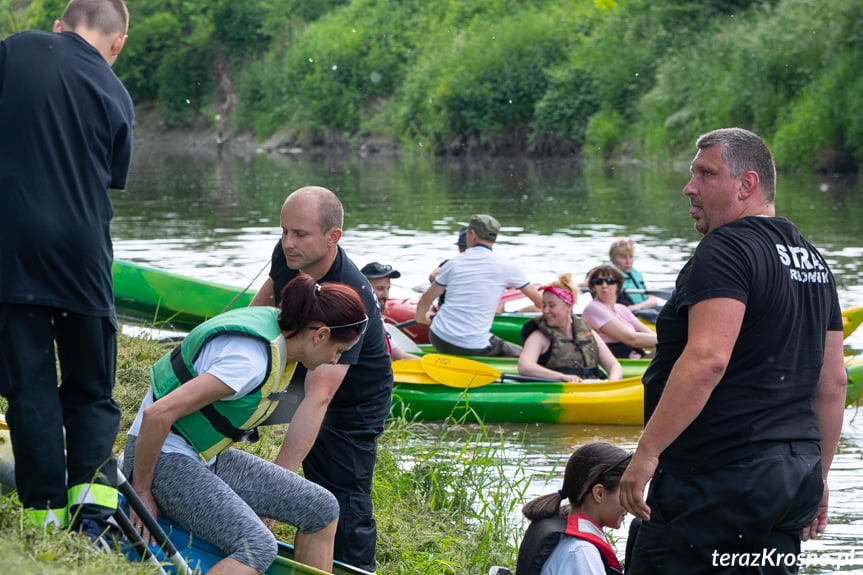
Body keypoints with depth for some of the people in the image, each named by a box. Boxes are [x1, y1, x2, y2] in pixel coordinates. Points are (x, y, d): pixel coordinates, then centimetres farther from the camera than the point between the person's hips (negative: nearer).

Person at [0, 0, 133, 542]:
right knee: (91, 392, 11)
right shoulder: (116, 96, 7)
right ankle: (92, 505, -6)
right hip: (84, 249, 1)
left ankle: (46, 514, 2)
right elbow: (113, 181, 10)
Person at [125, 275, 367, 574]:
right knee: (258, 546, -30)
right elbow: (157, 414, -30)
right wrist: (141, 492, -19)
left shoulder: (278, 326, 3)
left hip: (208, 457, 10)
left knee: (322, 508, 3)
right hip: (164, 458, -10)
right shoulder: (250, 360, -26)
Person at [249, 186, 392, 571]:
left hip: (354, 405, -8)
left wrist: (278, 478, -53)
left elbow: (319, 398, -47)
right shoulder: (288, 256, -18)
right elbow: (268, 297, 11)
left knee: (346, 510, -10)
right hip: (296, 374, 8)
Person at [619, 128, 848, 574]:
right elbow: (832, 383, 19)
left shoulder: (727, 250, -12)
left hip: (718, 476, -9)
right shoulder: (813, 260, 16)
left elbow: (707, 359, -25)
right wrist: (816, 477, 24)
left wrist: (647, 451, -24)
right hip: (794, 474, 9)